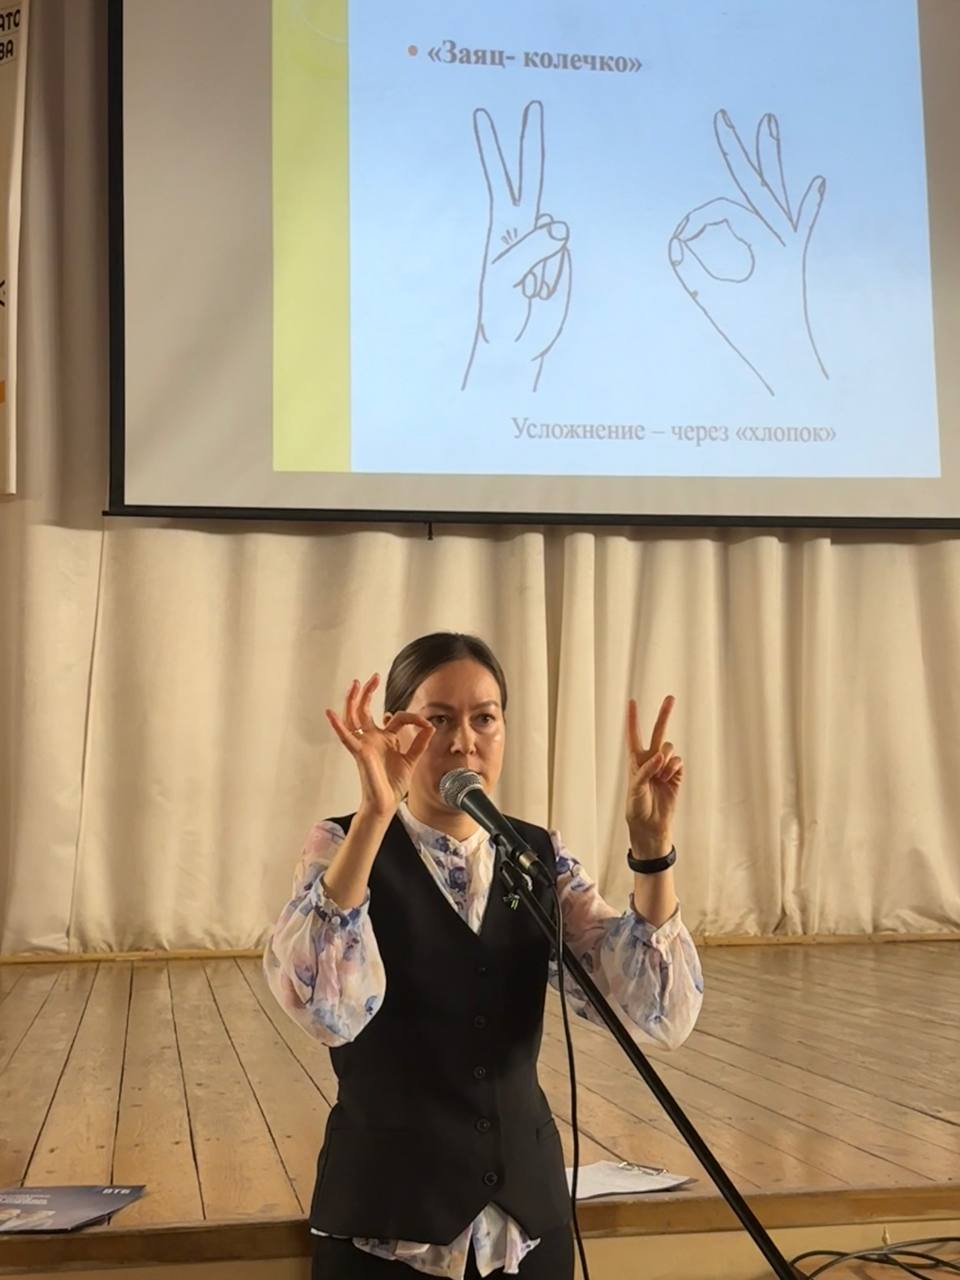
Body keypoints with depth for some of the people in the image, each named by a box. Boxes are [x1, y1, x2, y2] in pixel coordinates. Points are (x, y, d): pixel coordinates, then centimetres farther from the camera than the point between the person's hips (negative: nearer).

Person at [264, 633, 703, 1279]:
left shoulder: (541, 856, 2)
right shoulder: (343, 847, -9)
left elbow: (661, 1015, -11)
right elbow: (326, 1010, -29)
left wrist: (651, 845, -22)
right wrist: (373, 815, -36)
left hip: (527, 1209, 4)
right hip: (390, 1221, -3)